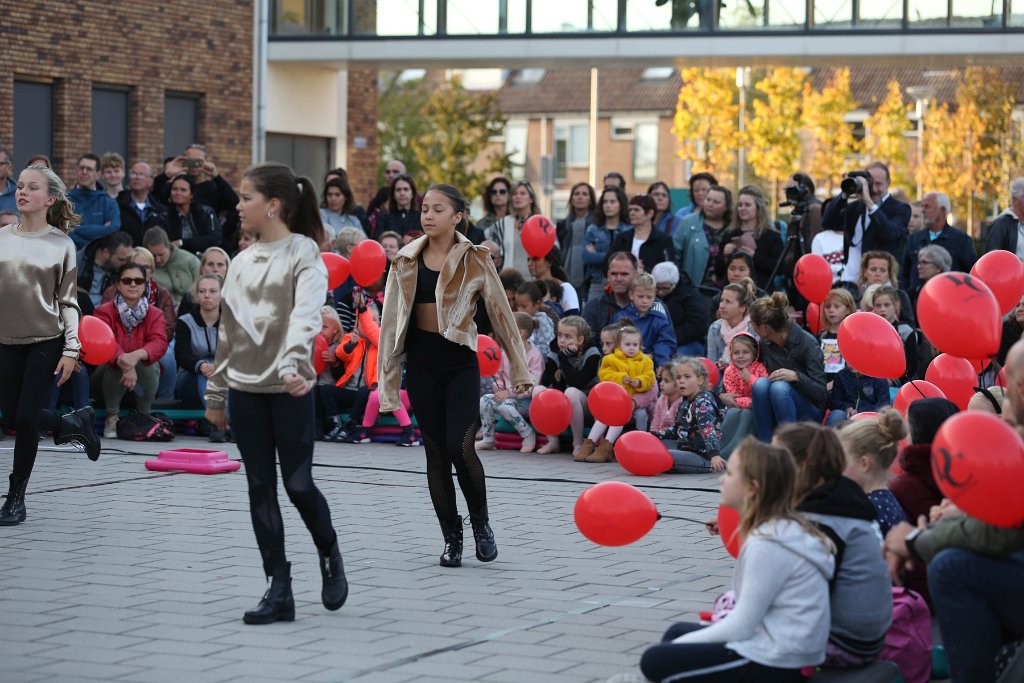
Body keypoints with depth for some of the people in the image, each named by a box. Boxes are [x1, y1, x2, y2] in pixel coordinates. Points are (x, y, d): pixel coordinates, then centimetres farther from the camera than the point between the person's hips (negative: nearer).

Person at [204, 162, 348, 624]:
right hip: (245, 389, 6)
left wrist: (292, 366, -35)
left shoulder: (304, 253, -6)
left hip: (289, 388, -6)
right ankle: (279, 590, 7)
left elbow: (305, 317, -20)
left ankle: (330, 557, 22)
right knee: (260, 487, 3)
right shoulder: (243, 261, 13)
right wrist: (216, 392, 17)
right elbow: (227, 331, 17)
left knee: (297, 484, -7)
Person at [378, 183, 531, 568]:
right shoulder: (406, 261, 6)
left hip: (461, 362, -3)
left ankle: (481, 521, 8)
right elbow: (392, 320, 8)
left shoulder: (474, 260, -1)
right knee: (436, 452, 5)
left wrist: (519, 370, 1)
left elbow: (500, 313, 2)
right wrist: (389, 378, 4)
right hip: (422, 363, 3)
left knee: (459, 447, -16)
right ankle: (452, 538, 14)